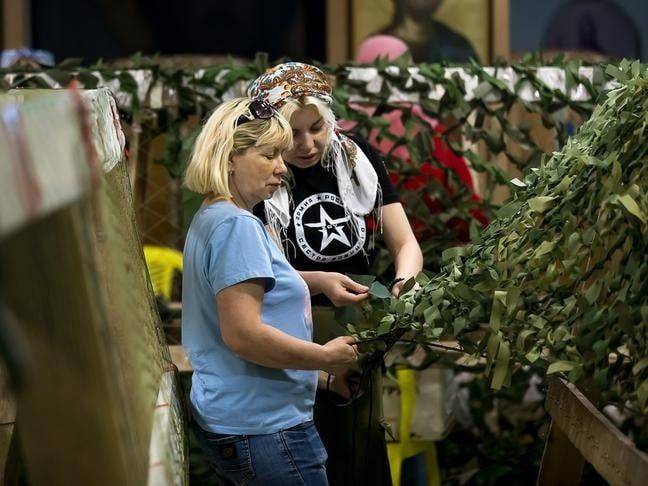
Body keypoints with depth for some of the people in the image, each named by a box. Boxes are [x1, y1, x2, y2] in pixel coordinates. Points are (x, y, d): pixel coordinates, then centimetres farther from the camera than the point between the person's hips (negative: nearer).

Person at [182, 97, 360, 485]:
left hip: (227, 421, 10)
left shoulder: (209, 220, 16)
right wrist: (326, 357, -13)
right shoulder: (237, 225, -16)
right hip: (263, 428, -10)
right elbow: (243, 334, -23)